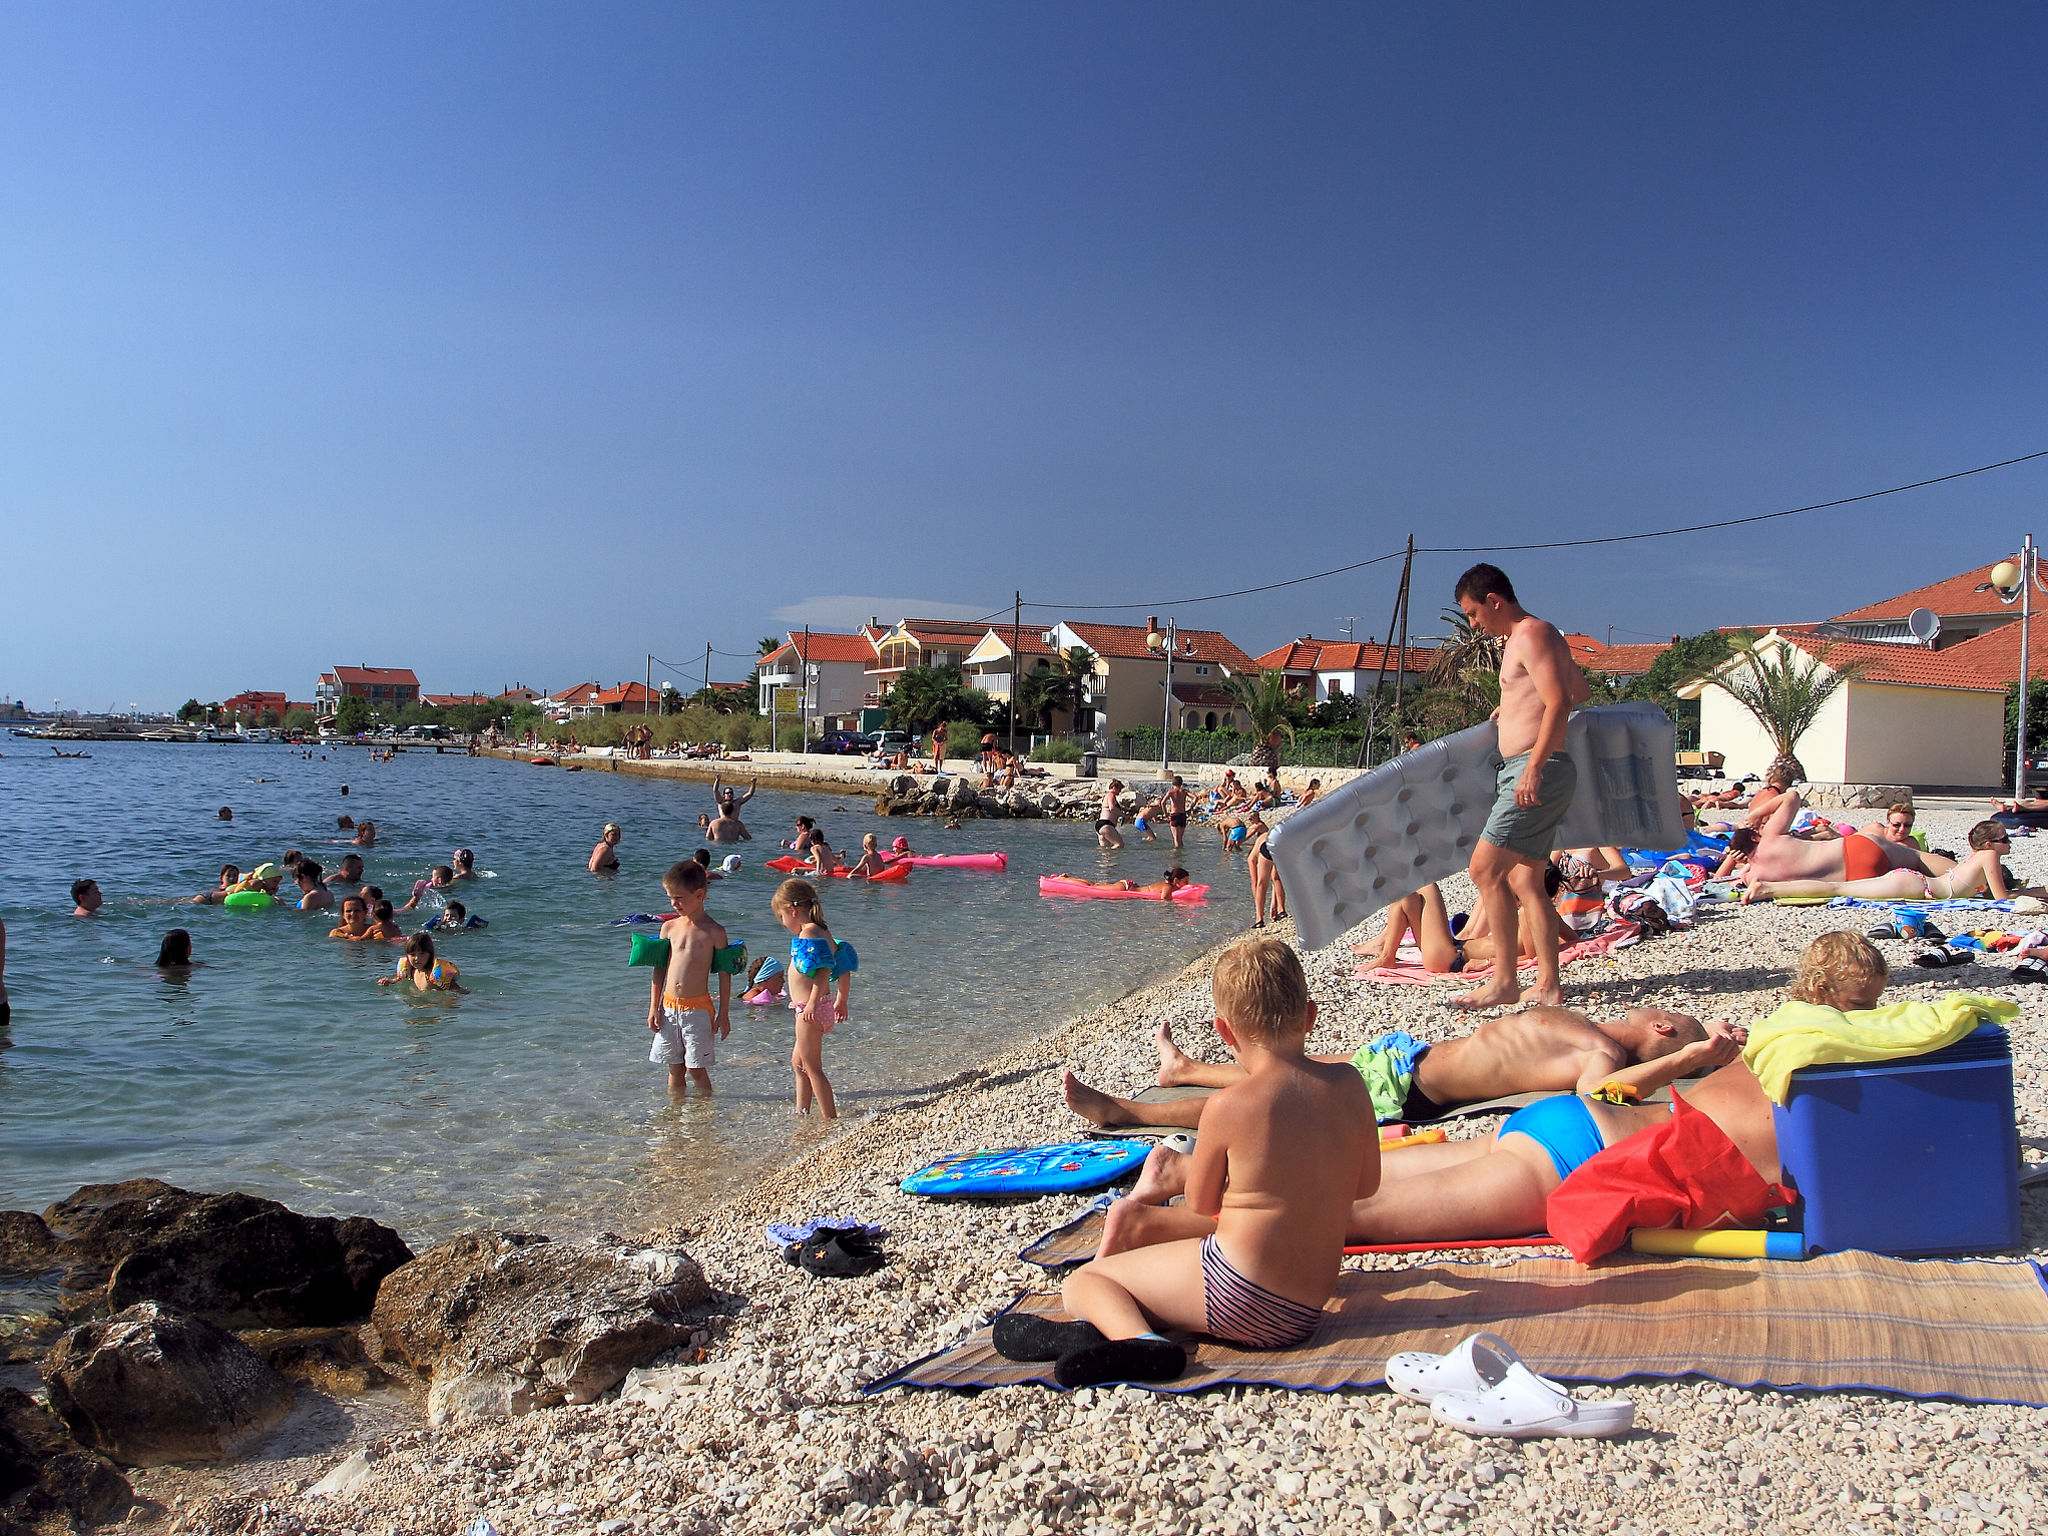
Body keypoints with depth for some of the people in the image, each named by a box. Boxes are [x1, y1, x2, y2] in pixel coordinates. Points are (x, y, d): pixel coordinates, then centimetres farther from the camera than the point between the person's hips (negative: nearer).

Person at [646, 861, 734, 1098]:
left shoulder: (714, 932, -5)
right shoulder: (669, 927, 6)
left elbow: (724, 974, -3)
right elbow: (659, 968, 11)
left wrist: (723, 1015, -3)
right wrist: (654, 1007, 7)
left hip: (698, 1008, -4)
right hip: (669, 1006, 4)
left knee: (696, 1069, -1)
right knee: (675, 1069, 11)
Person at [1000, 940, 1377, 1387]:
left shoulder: (1229, 1106, -15)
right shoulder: (1350, 1087, -2)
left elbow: (1201, 1205, 1)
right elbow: (1367, 1184, 14)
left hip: (1239, 1298, -6)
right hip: (1306, 1312, 7)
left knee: (1082, 1281, 8)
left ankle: (1134, 1338, -23)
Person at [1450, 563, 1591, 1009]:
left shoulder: (1532, 634, -10)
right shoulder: (1523, 638, 21)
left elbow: (1560, 701, -22)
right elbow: (1581, 690, 33)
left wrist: (1534, 767, -28)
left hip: (1536, 772, -11)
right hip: (1529, 773, 11)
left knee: (1485, 869, -12)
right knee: (1524, 879, 10)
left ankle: (1505, 981, -8)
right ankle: (1547, 984, 12)